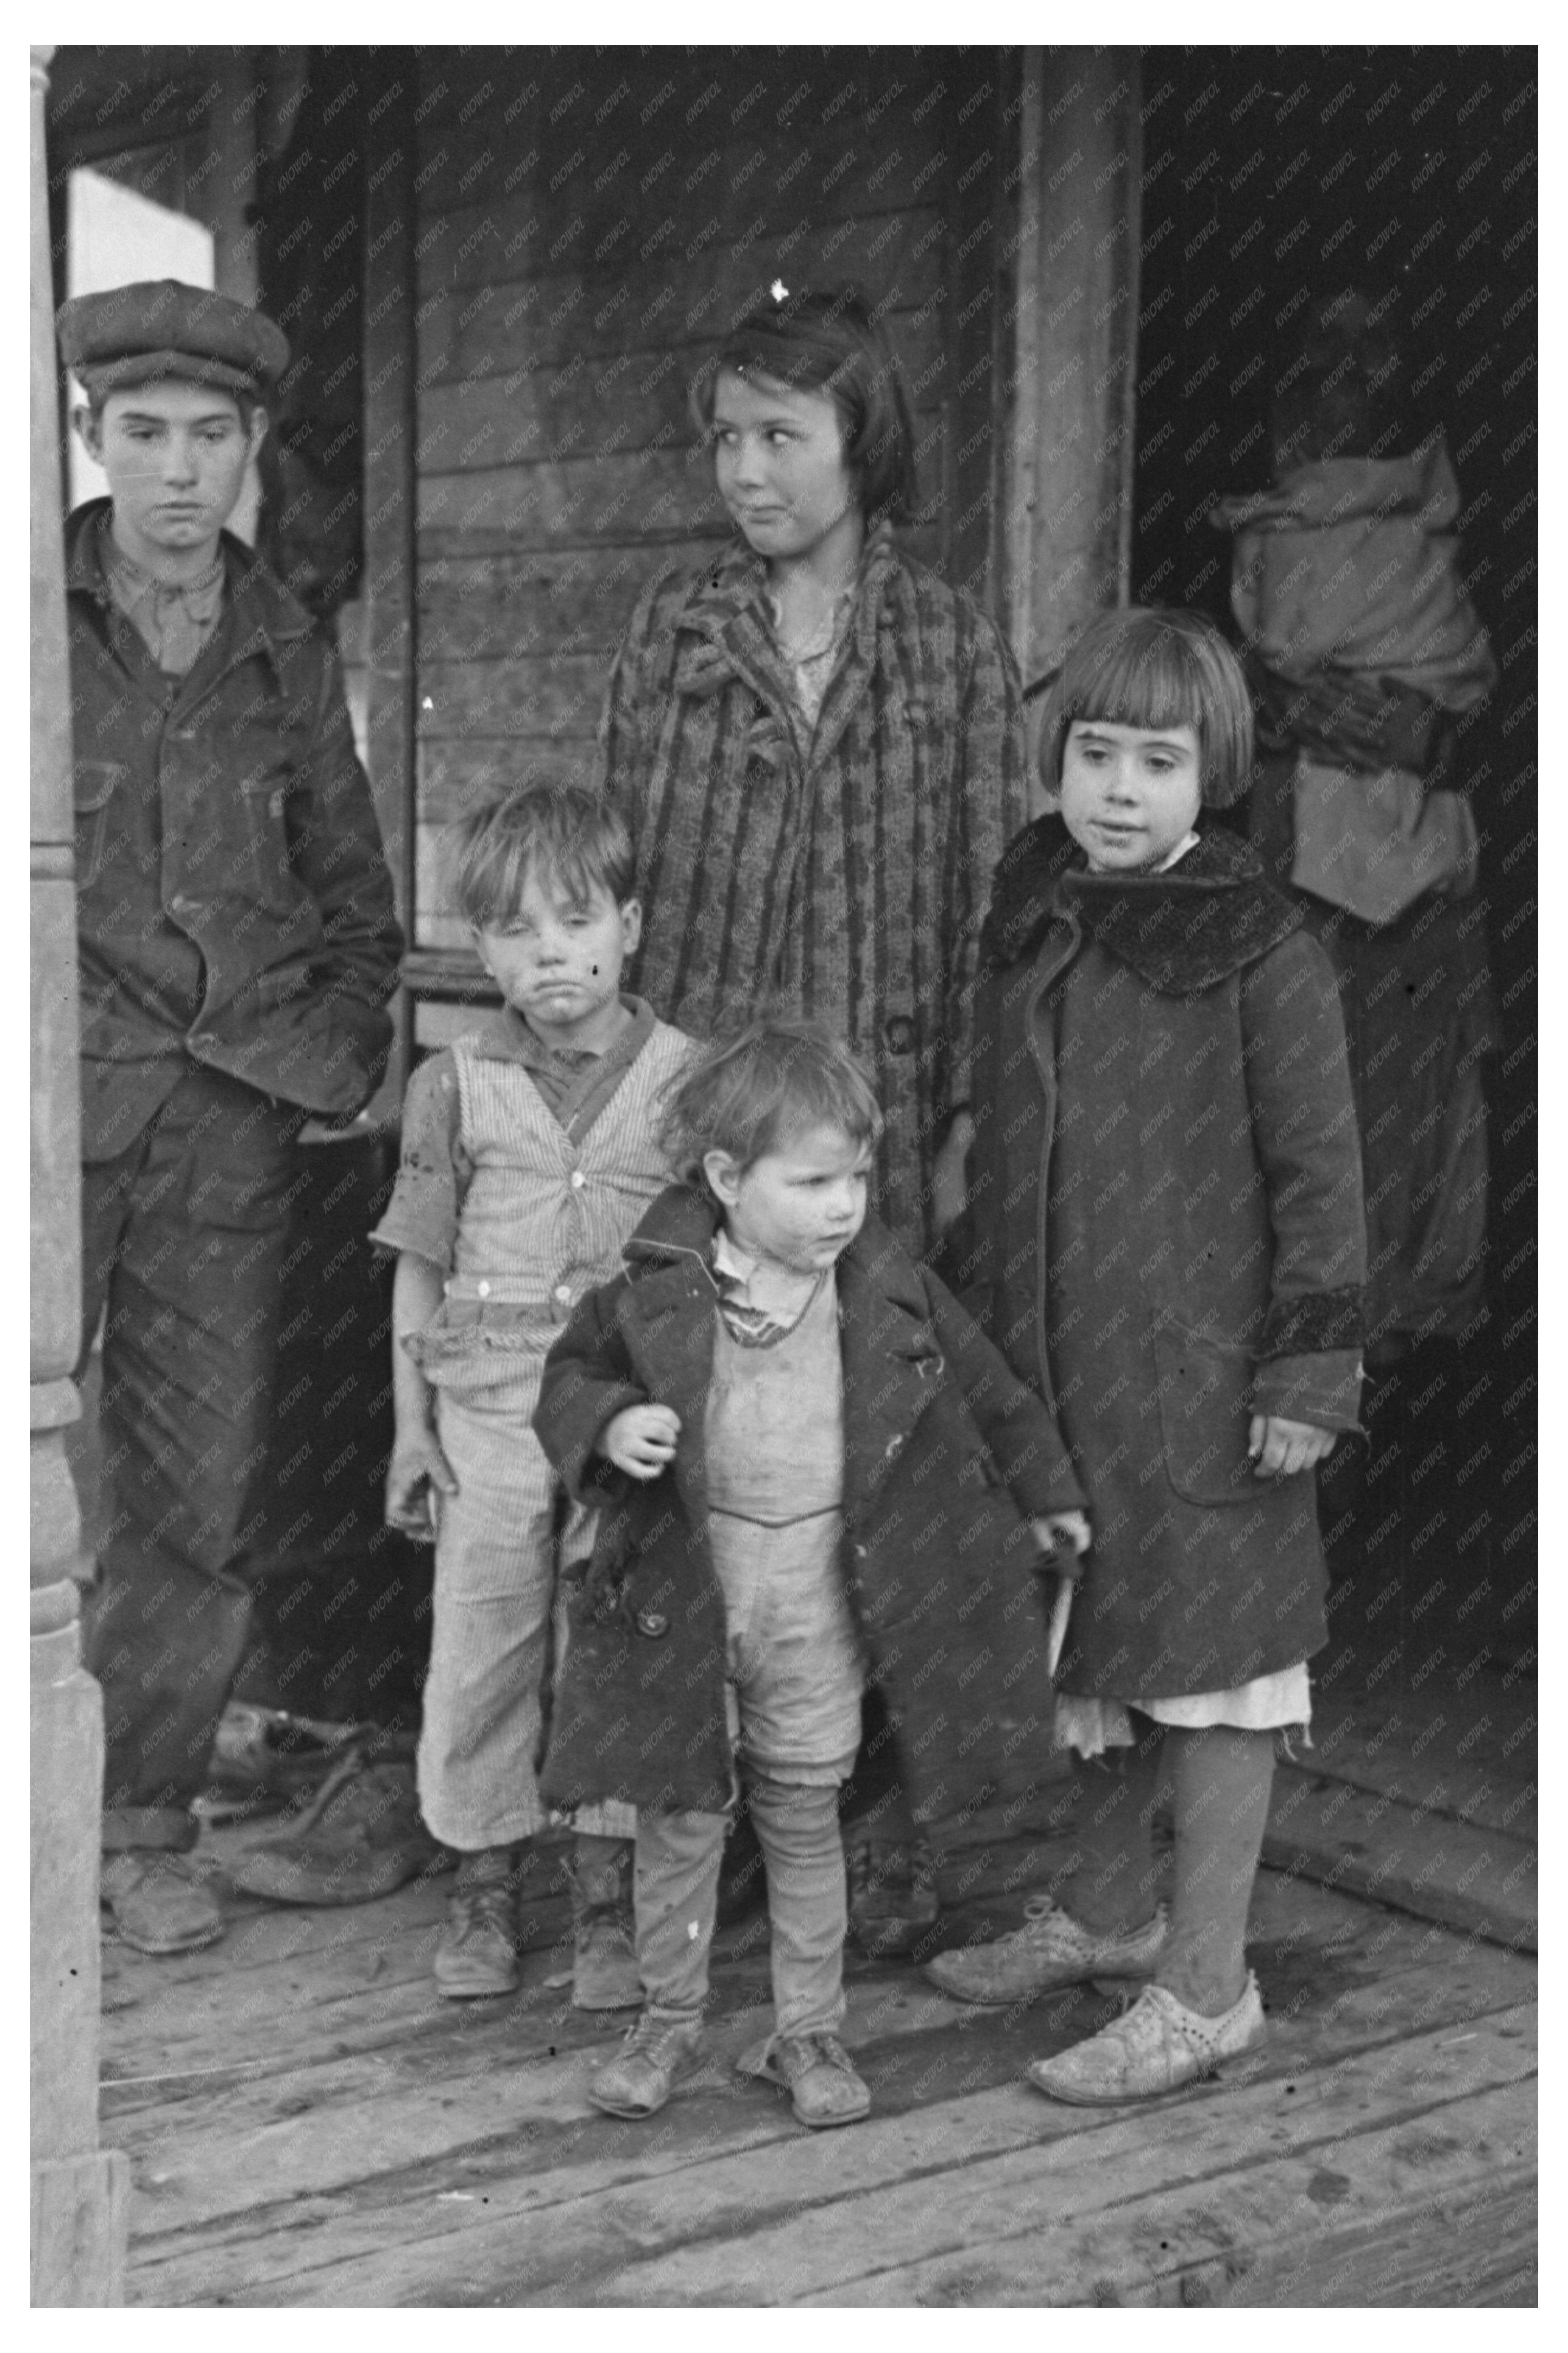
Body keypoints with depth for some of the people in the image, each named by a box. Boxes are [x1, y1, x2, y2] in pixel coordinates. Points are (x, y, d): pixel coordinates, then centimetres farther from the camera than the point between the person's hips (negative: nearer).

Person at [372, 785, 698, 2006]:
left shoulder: (686, 1078, -2)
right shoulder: (455, 1084, 1)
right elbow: (420, 1266, 7)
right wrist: (411, 1425, 5)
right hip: (489, 1414, 1)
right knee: (477, 1652, 7)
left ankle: (608, 1899, 20)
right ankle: (485, 1880, 25)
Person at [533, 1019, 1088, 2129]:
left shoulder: (890, 1292, -4)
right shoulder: (658, 1292, -10)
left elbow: (985, 1392, 10)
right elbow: (571, 1373, 4)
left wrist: (1042, 1496, 19)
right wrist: (608, 1426, -17)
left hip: (818, 1604, 1)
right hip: (682, 1595, -1)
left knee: (805, 1818, 11)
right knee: (679, 1814, 10)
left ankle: (809, 2031, 25)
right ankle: (669, 2019, 27)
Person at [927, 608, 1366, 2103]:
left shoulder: (1260, 954, -12)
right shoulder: (1028, 920, 6)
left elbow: (1317, 1172, -10)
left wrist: (1310, 1365, -12)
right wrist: (972, 1312, 19)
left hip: (1198, 1372, -6)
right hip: (1046, 1363, 6)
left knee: (1207, 1667, 3)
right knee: (1092, 1651, 19)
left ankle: (1207, 1988, 15)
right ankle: (1108, 1912, 38)